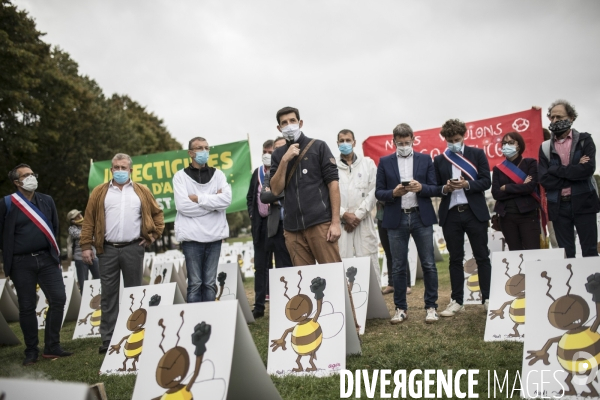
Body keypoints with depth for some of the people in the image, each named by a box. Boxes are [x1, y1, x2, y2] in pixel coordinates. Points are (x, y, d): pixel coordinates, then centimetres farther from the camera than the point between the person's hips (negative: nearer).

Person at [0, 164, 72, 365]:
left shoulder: (47, 201, 8)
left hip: (47, 259, 3)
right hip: (22, 263, -3)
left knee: (58, 299, -3)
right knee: (27, 307, 4)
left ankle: (51, 347, 8)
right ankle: (31, 350, 17)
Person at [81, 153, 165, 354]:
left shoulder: (142, 191, 7)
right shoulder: (99, 192, 6)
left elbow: (157, 213, 14)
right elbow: (89, 220, 3)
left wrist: (153, 235, 5)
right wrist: (86, 246, -3)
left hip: (133, 249, 0)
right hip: (107, 250, 0)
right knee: (109, 295, 4)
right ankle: (108, 339, 10)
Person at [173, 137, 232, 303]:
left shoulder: (218, 174, 11)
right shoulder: (180, 176, 4)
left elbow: (226, 199, -5)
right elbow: (183, 205, -10)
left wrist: (199, 199, -9)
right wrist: (213, 201, -6)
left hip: (214, 235, 2)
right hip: (192, 236, -2)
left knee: (210, 283, 6)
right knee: (195, 283, 0)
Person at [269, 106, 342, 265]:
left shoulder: (318, 146, 5)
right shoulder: (278, 155, 14)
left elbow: (333, 182, -1)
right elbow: (276, 190, 5)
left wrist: (335, 222, -9)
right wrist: (285, 160, -7)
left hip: (321, 222, -3)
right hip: (292, 228, 3)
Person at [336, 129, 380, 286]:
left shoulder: (368, 163, 11)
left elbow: (373, 191, 2)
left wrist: (358, 215, -5)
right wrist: (344, 214, -8)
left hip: (363, 221, 1)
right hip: (340, 221, 0)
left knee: (369, 261, -2)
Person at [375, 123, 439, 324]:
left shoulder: (425, 159, 8)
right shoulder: (385, 162, 7)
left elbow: (435, 188, 4)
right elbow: (378, 193, 4)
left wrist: (421, 187, -16)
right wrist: (393, 192, -15)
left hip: (421, 217, 0)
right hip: (396, 219, 0)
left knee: (429, 264, 2)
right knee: (398, 267, 5)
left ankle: (431, 306, 14)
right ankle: (400, 308, 15)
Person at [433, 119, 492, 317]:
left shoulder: (477, 154, 5)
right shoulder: (439, 160, 9)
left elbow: (486, 181, -2)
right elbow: (435, 187, 7)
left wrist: (467, 184, -18)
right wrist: (445, 188, -14)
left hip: (475, 212, -1)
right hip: (450, 214, 1)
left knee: (482, 256, 4)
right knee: (455, 259, 7)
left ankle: (487, 298, 13)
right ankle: (457, 301, 14)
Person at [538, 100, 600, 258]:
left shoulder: (584, 140, 3)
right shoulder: (545, 147, 7)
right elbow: (544, 179, -5)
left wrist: (556, 170, -12)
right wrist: (575, 171, -11)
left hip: (583, 203, -2)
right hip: (558, 206, 2)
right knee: (566, 254, 8)